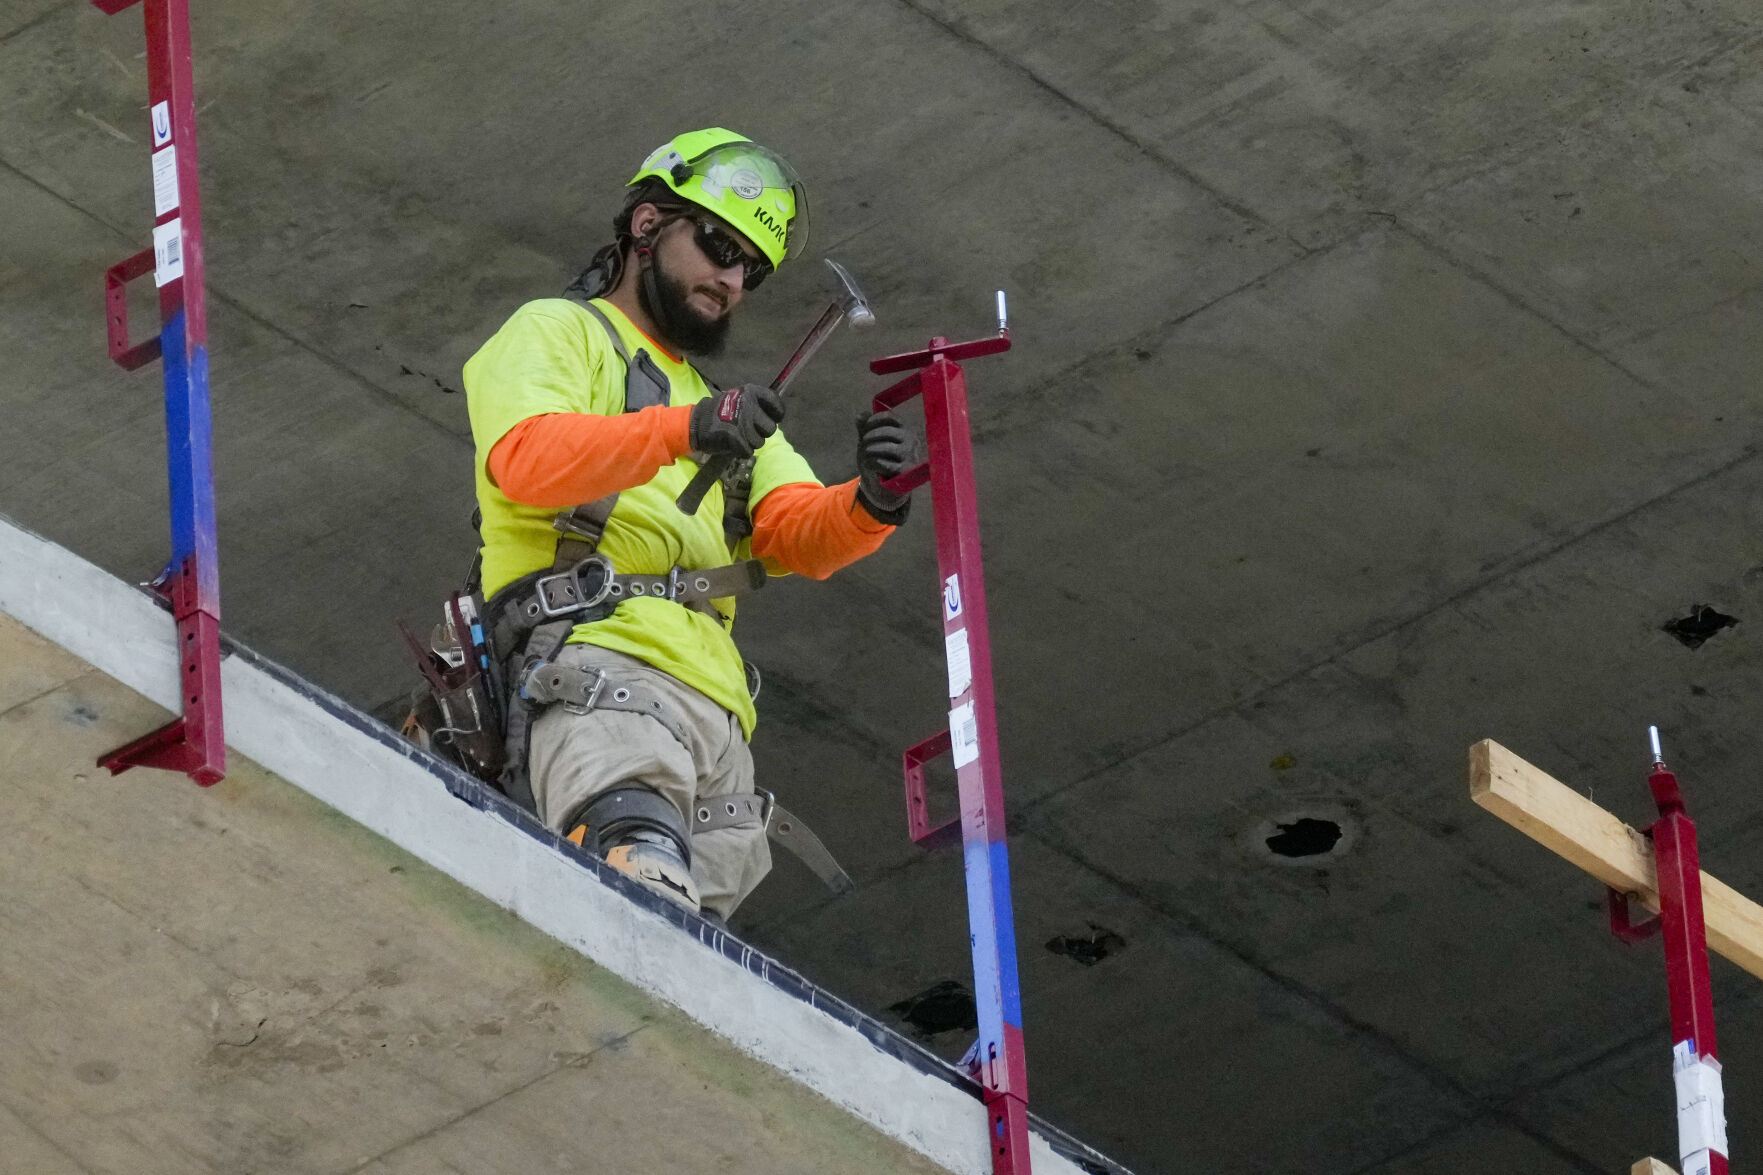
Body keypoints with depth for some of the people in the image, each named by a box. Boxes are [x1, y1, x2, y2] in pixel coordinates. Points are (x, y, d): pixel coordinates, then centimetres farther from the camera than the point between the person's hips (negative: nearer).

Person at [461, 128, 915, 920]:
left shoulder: (717, 404, 37)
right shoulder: (557, 334, 17)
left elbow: (799, 534, 18)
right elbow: (523, 458, -6)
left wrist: (870, 505, -6)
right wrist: (685, 431, -20)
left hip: (717, 710, 7)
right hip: (601, 667, -7)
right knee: (642, 867, -36)